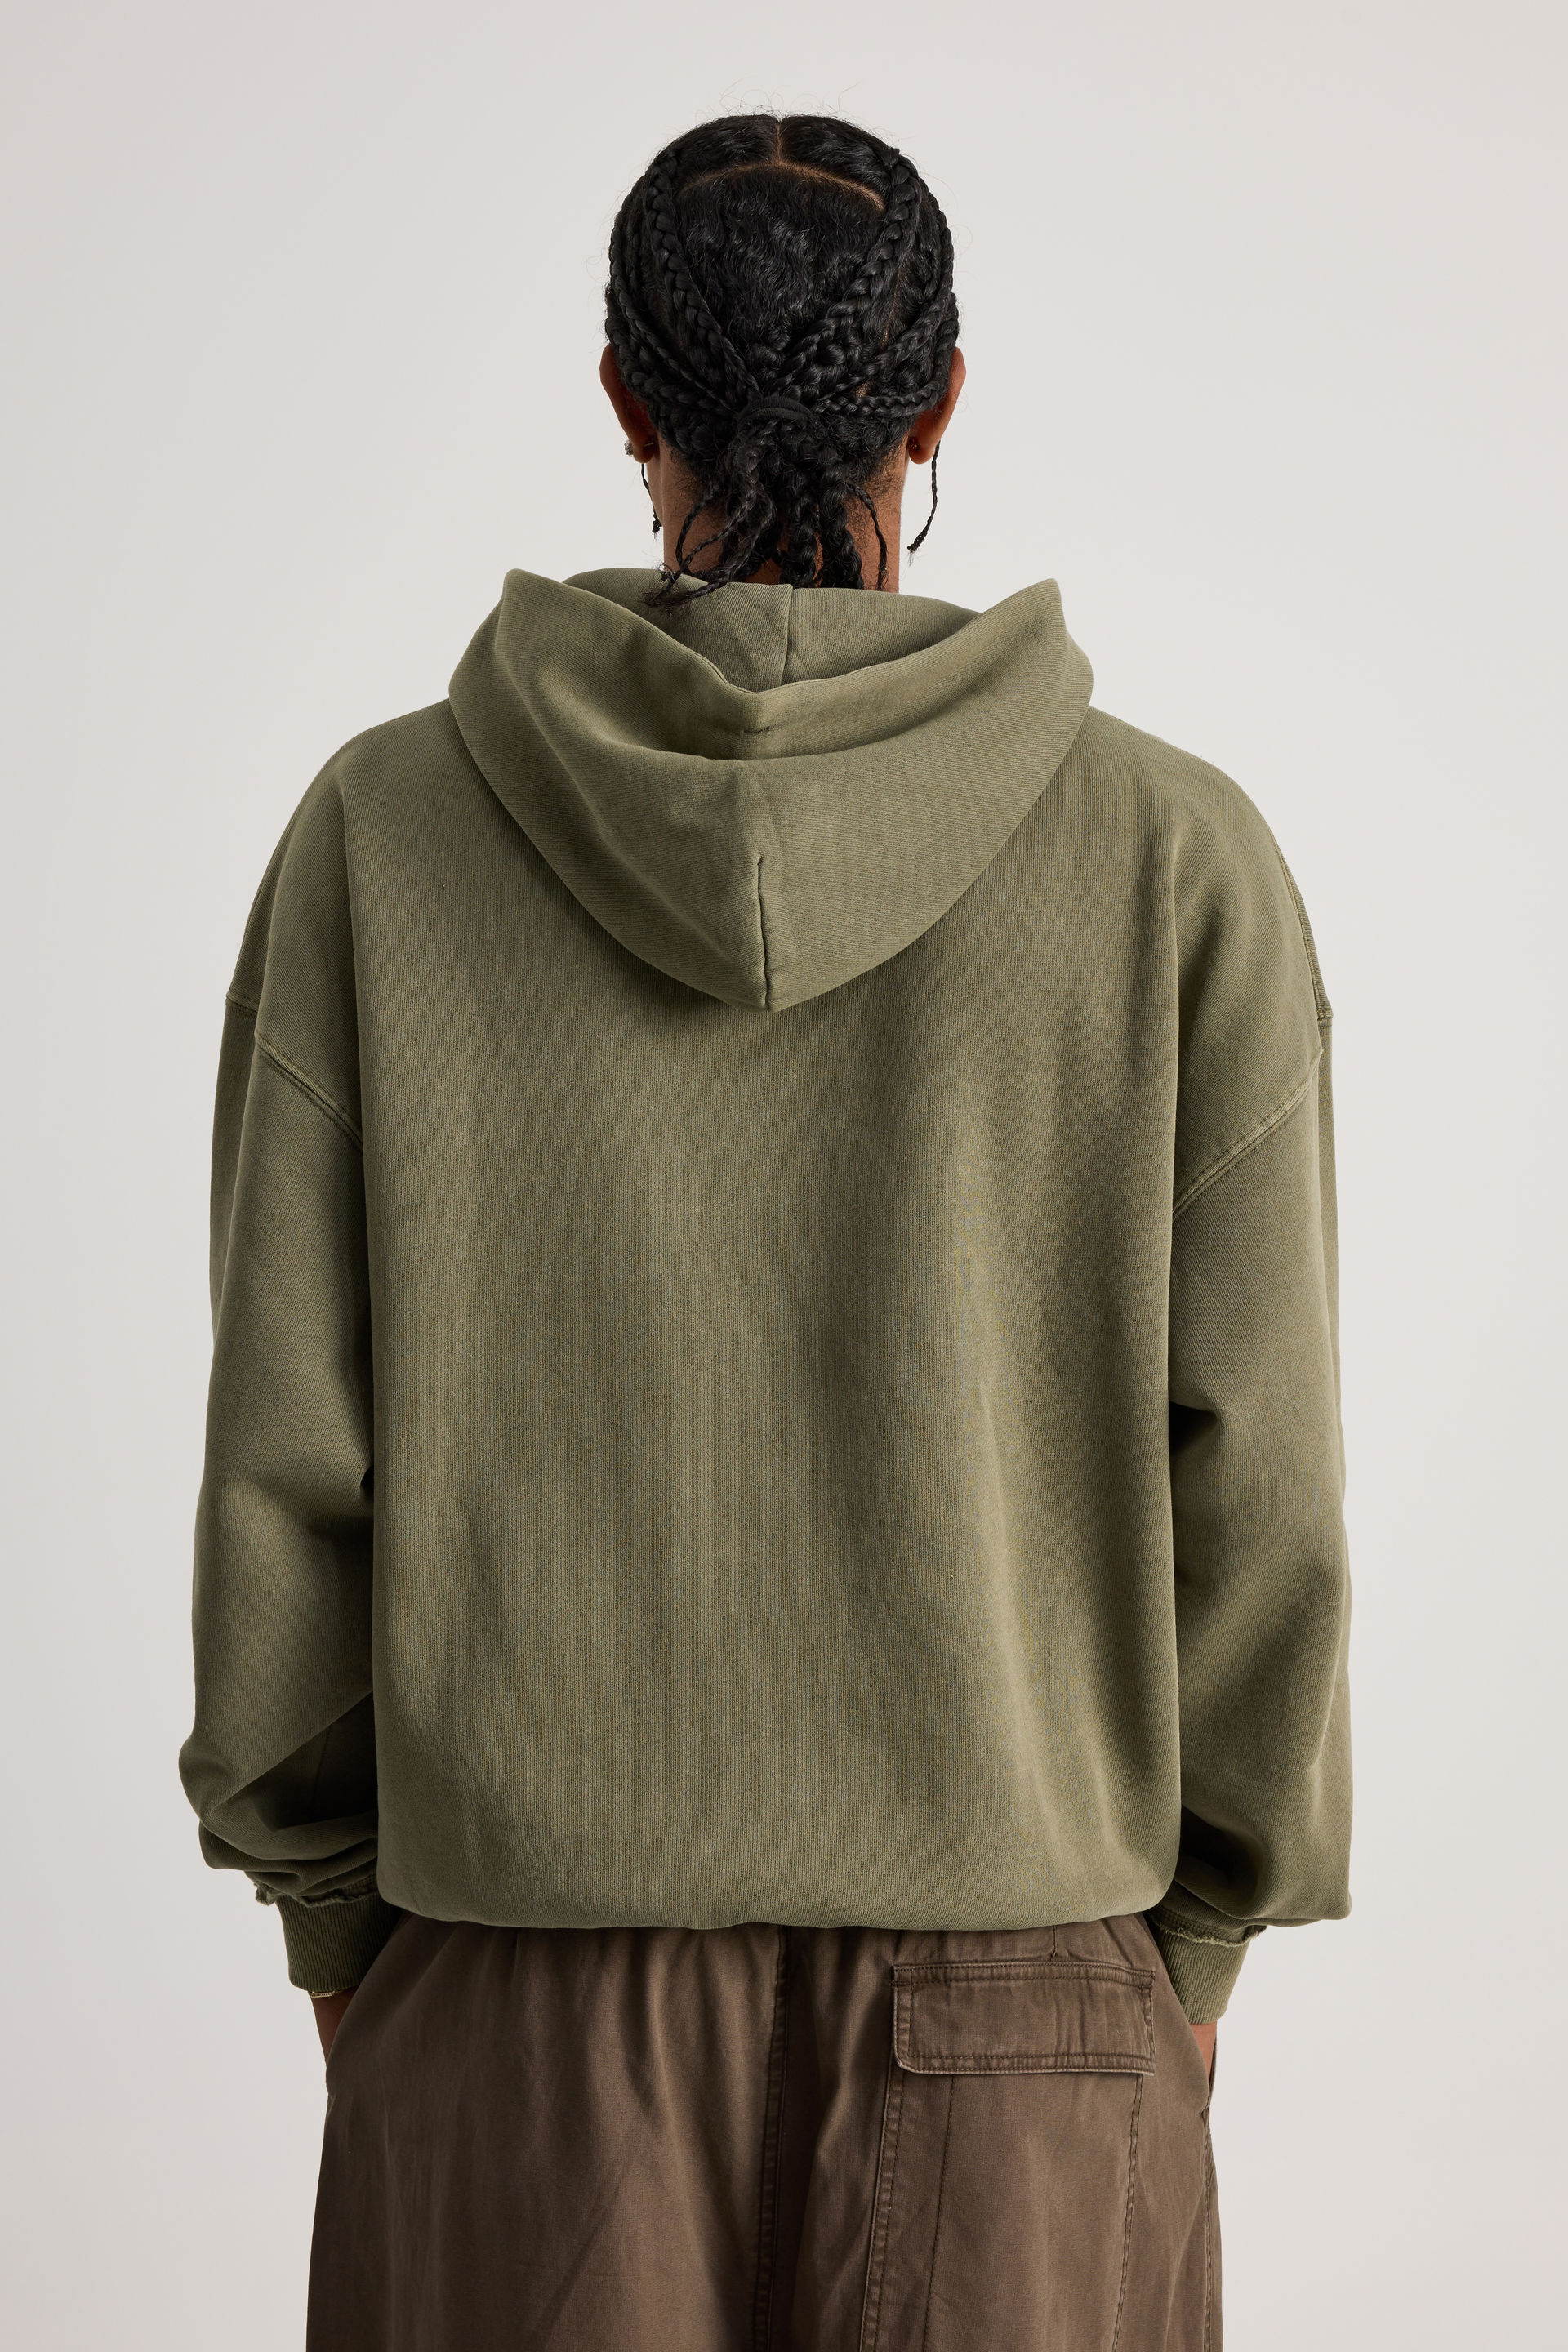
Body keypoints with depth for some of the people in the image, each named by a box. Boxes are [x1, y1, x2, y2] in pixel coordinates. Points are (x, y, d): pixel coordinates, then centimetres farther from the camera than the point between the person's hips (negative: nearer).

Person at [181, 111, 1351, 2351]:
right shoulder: (1177, 858, -8)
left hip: (535, 1994, 1)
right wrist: (1194, 1929, 8)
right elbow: (1250, 1479, -7)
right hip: (1004, 2005, 0)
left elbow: (290, 1446, -6)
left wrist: (332, 1910, 9)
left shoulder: (388, 834, -7)